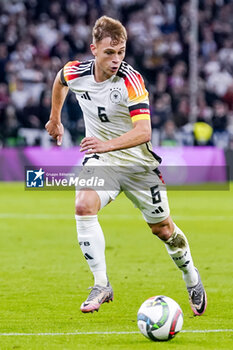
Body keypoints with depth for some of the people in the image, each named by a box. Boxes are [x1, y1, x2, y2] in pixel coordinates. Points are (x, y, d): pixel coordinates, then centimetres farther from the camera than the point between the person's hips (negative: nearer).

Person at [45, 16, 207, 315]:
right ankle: (101, 285, -19)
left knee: (162, 228, 9)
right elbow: (60, 81, 15)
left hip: (137, 162, -2)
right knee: (84, 206, -26)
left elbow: (143, 131, -36)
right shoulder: (75, 73, -12)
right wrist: (55, 118, 24)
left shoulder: (131, 81, -26)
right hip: (99, 159, 2)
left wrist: (107, 144, -50)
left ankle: (191, 279, 37)